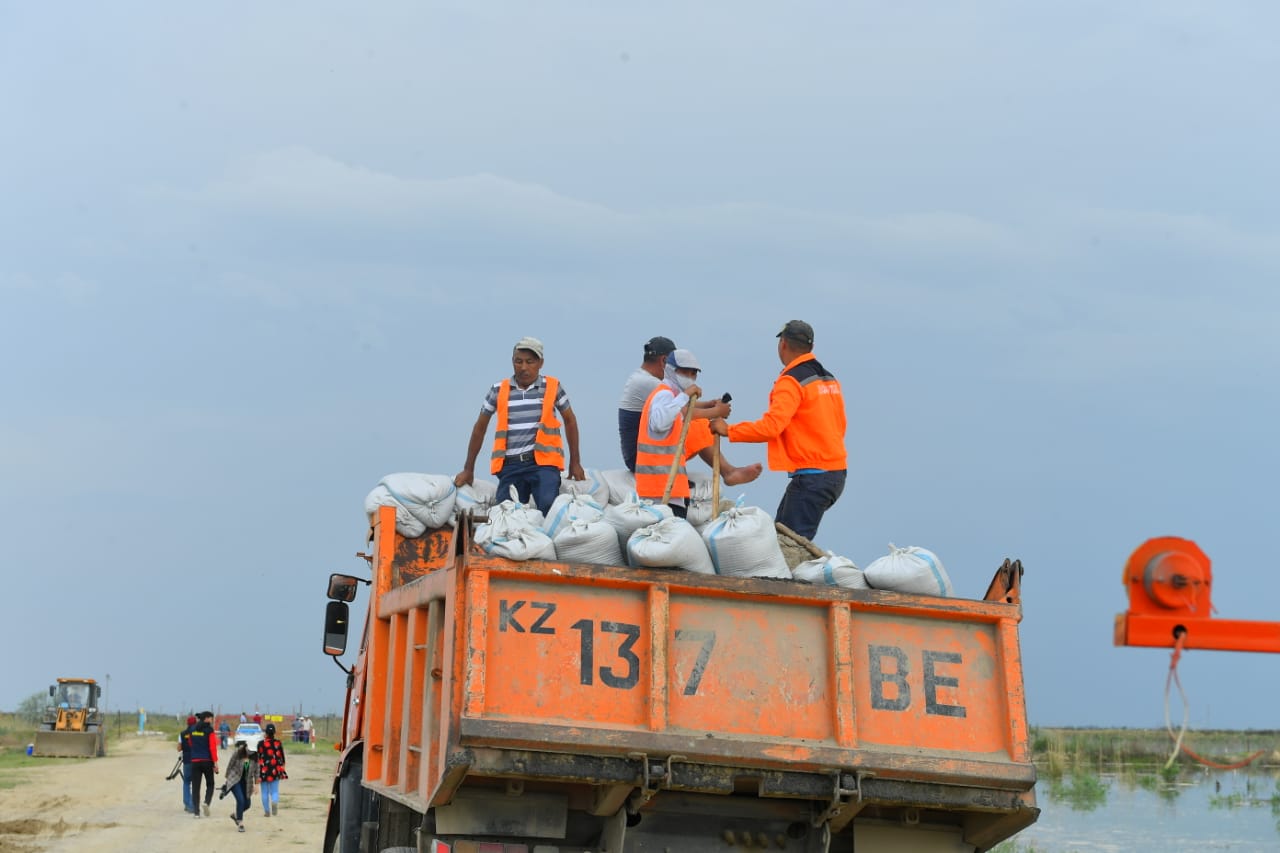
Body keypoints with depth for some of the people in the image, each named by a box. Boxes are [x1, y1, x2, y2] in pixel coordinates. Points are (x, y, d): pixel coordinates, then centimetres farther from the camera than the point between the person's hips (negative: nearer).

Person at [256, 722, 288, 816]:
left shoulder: (261, 744, -6)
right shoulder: (278, 743, 0)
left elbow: (258, 758, -5)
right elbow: (282, 758, 5)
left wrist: (258, 773, 2)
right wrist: (282, 769, 17)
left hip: (264, 770, -1)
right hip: (275, 770, 1)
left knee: (265, 792, 10)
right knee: (274, 791, 7)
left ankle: (267, 811, 14)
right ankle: (275, 802, -23)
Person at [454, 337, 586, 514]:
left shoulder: (552, 387, 5)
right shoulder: (499, 390, 8)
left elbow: (570, 420, 17)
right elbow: (480, 427, 16)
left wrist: (575, 463, 15)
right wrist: (468, 469, 16)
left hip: (543, 462, -2)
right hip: (510, 466, 2)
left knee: (548, 505, -26)